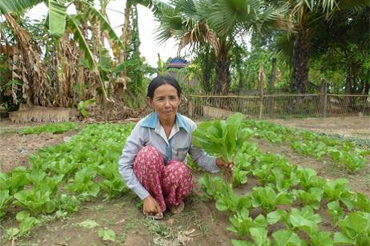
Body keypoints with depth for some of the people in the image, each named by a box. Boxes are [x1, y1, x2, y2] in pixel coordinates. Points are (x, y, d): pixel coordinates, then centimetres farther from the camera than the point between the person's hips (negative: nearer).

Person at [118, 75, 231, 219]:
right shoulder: (143, 127, -20)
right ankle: (154, 201, -8)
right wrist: (145, 196, -20)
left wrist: (217, 162, -28)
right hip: (150, 181, -1)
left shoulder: (189, 126, -15)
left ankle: (173, 201, 1)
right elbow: (124, 165, -17)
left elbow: (200, 157, -5)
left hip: (175, 178, 1)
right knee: (149, 153, -31)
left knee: (178, 169, -33)